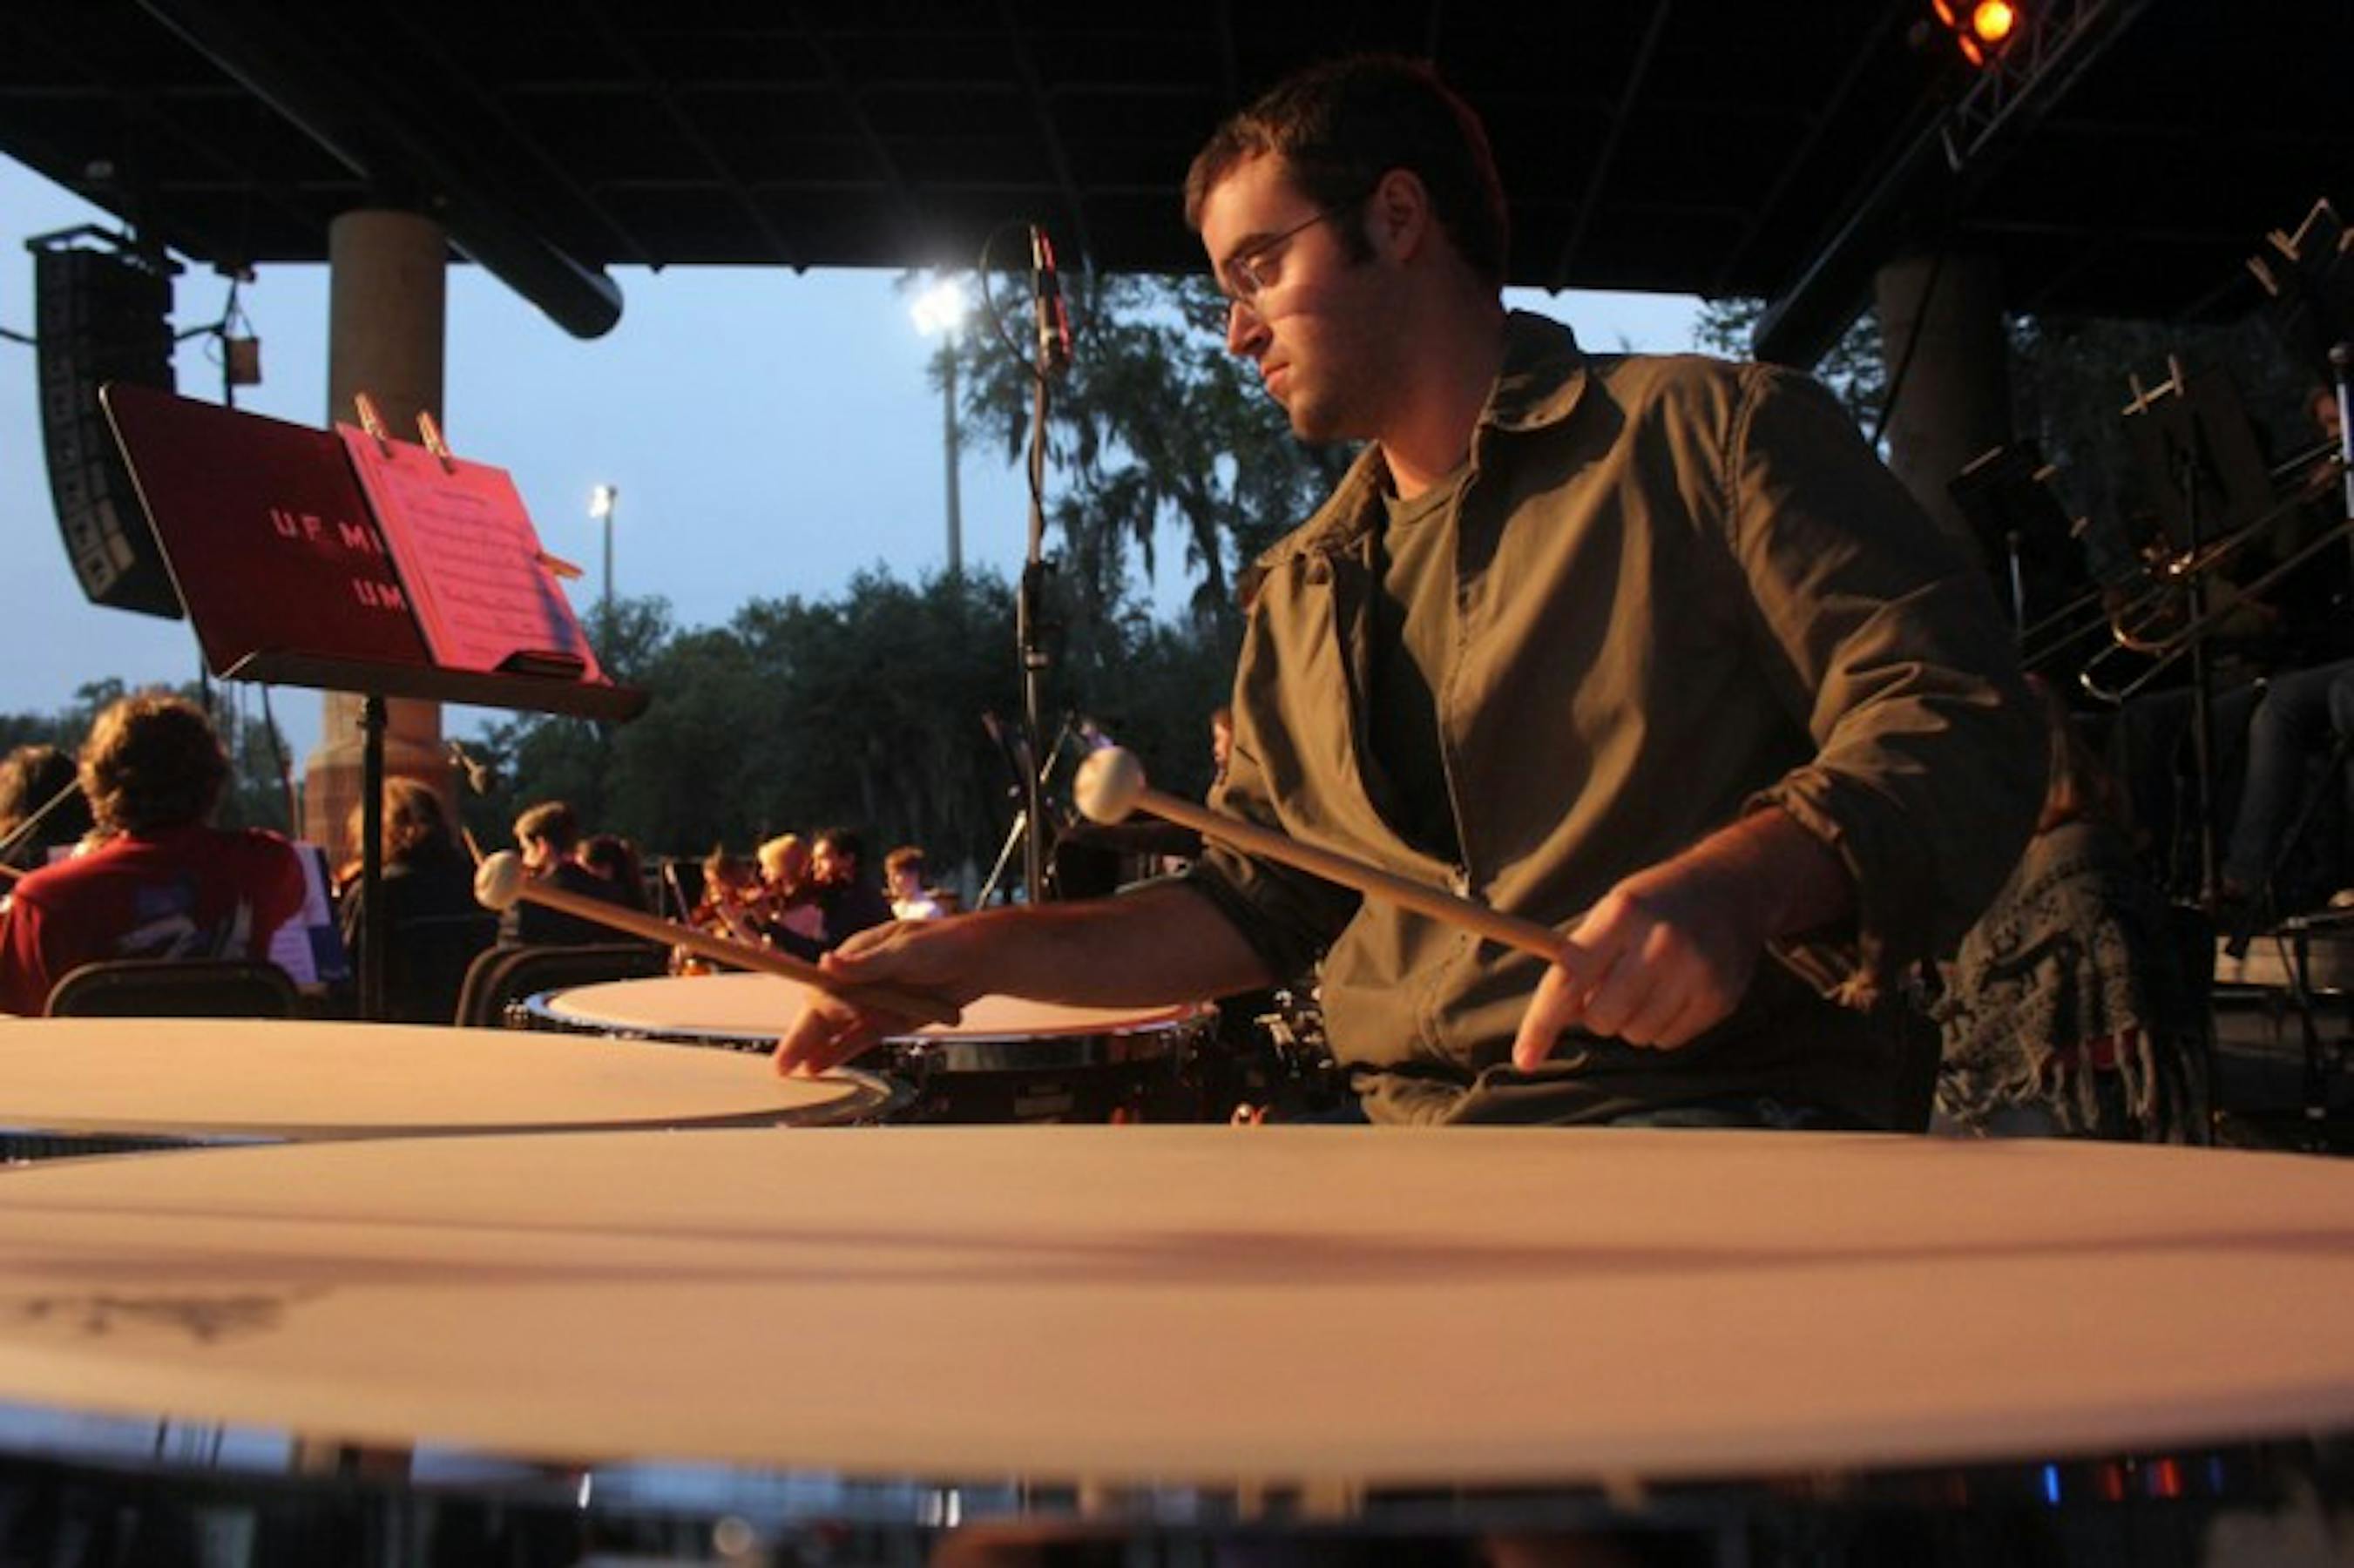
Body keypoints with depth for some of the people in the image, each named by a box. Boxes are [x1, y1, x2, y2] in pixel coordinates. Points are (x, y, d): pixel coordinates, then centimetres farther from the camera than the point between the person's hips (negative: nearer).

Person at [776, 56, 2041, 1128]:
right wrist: (986, 953, 10)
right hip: (1403, 1149, 6)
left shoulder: (1711, 432, 1)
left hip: (1724, 1127, -5)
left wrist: (1735, 884, -28)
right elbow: (1263, 901, 22)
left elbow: (1957, 730, -8)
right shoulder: (1302, 596, 20)